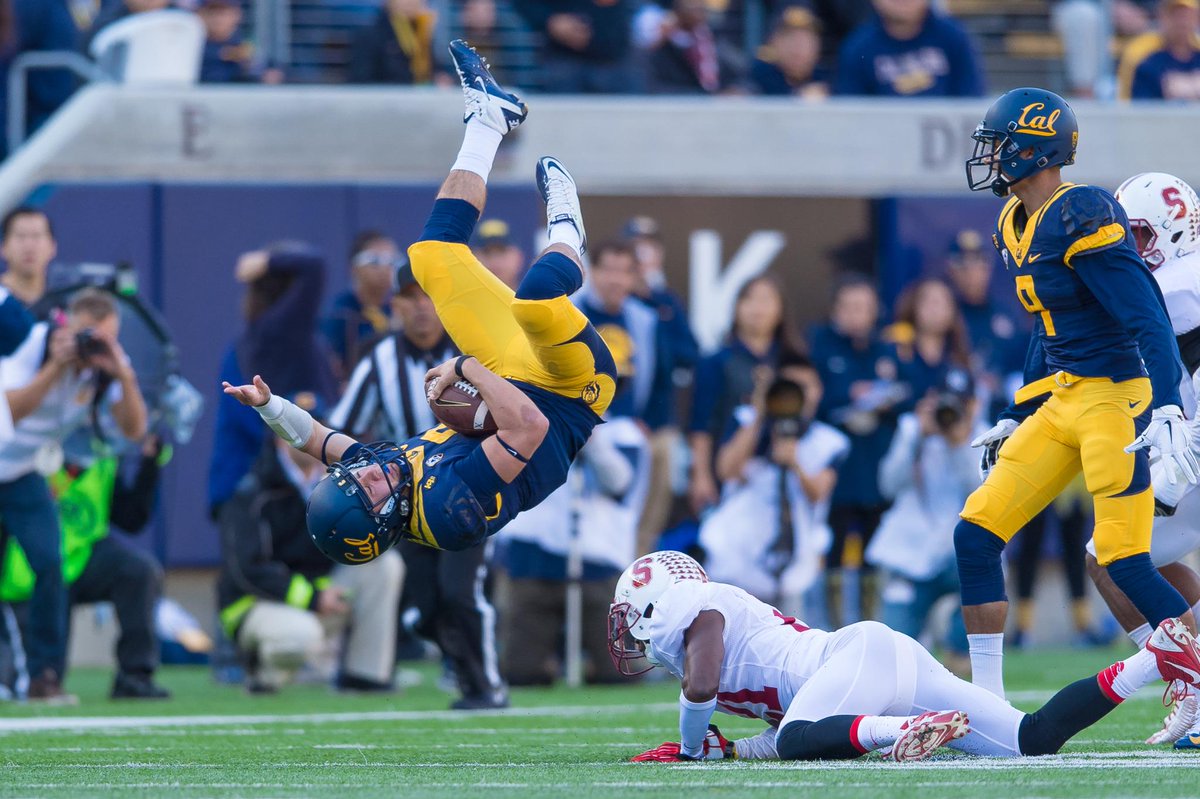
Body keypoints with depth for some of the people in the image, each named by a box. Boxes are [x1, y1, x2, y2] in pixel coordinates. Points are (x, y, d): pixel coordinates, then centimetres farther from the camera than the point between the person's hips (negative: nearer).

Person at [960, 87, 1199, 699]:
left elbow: (1147, 318, -21)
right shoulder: (1017, 226, 11)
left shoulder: (1081, 218, -17)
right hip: (1062, 399, 9)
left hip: (1116, 396, -9)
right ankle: (987, 707, 8)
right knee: (976, 534, 3)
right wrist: (1015, 419, 26)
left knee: (1125, 563, -11)